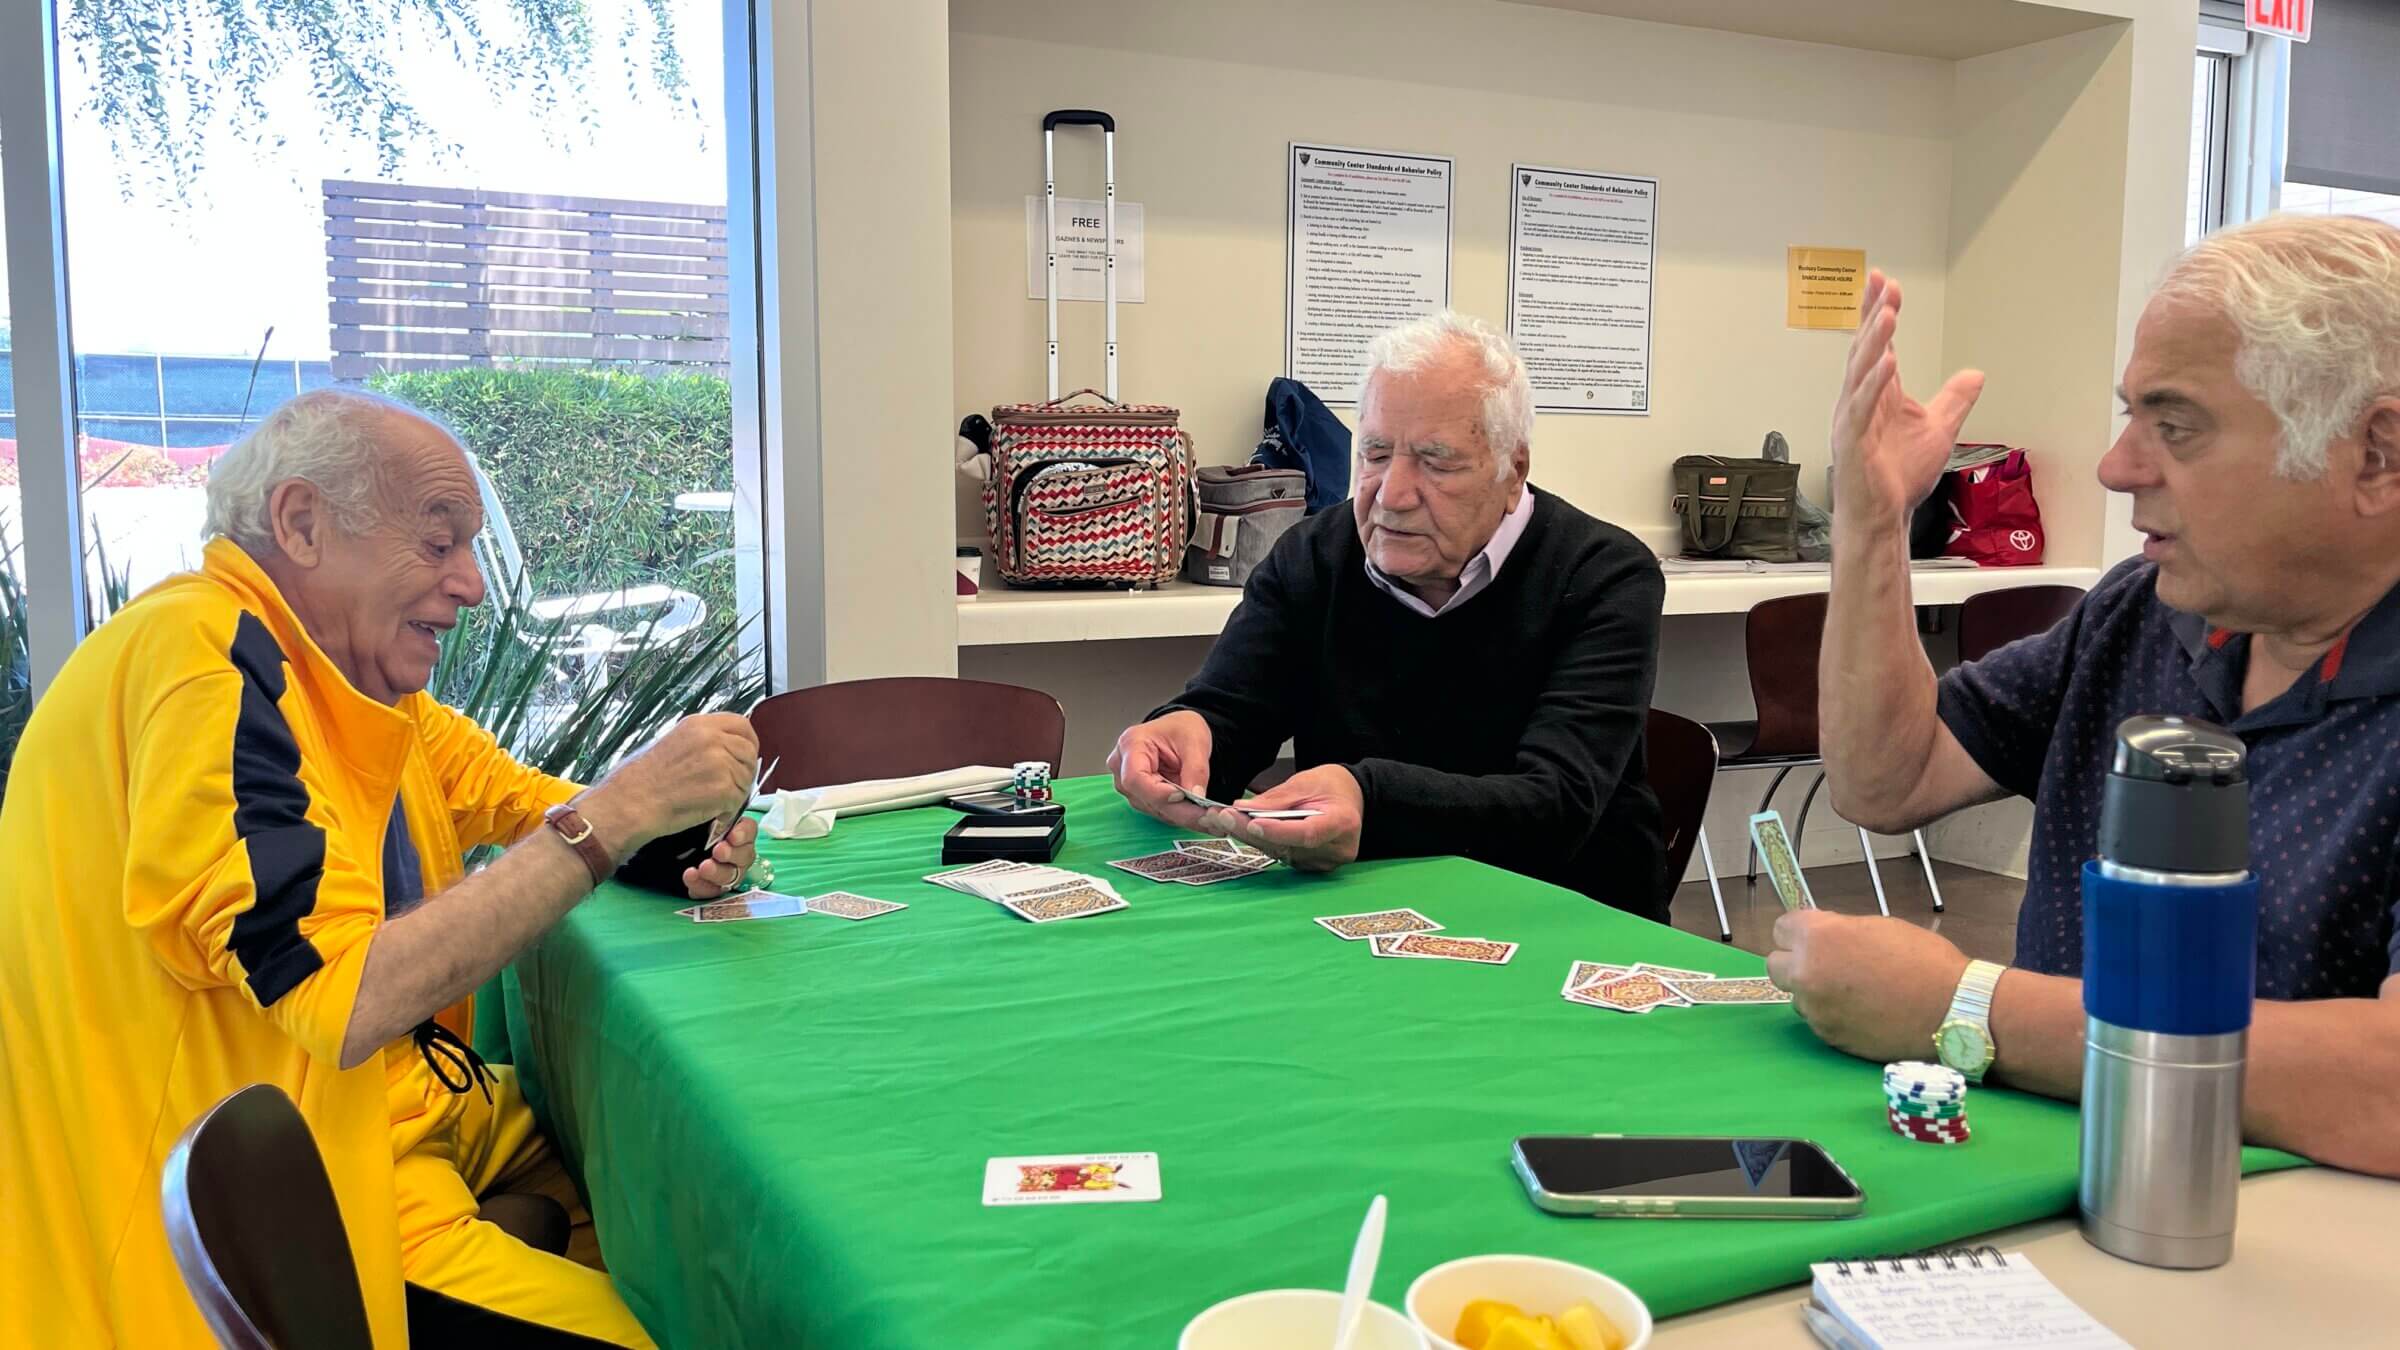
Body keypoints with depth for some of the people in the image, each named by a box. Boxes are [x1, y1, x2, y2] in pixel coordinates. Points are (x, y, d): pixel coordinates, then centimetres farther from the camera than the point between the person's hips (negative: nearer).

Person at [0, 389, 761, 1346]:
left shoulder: (352, 667, 7)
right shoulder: (203, 657, -21)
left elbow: (510, 796, 19)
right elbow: (346, 1001, -28)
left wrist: (682, 848, -3)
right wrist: (619, 810, -24)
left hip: (416, 1115, 9)